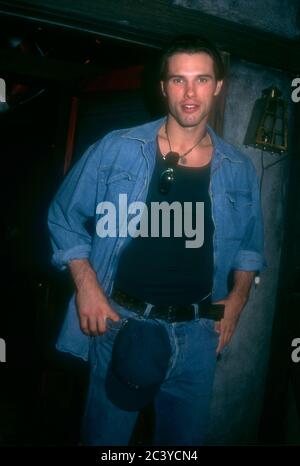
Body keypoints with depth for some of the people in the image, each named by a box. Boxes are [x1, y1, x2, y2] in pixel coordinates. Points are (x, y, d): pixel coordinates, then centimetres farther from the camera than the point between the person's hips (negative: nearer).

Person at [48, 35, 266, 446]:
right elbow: (65, 217, 2)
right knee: (104, 436, 13)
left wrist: (238, 296, 2)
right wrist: (86, 285, -8)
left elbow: (250, 244, 16)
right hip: (122, 324, -2)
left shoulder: (239, 170, 2)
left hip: (197, 334, 3)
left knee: (185, 439, 19)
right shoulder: (116, 150, -6)